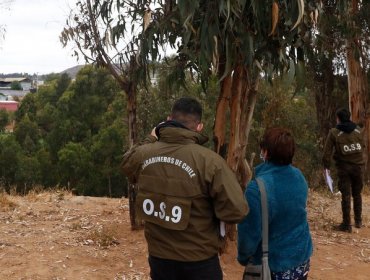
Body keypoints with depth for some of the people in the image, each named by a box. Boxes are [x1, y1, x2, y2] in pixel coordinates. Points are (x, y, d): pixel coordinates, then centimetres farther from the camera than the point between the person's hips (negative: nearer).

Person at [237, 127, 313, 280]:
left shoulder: (258, 187, -28)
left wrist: (243, 256, -4)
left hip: (274, 266, -6)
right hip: (301, 259, 6)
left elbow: (250, 231, -23)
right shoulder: (299, 177, -4)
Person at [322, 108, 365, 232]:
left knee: (346, 195, 2)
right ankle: (358, 221, 25)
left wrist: (326, 165, 2)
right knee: (357, 194, 17)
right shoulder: (359, 130, 2)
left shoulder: (334, 133, -8)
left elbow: (327, 152, -8)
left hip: (343, 167, -3)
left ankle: (346, 224, 4)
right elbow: (362, 146, 6)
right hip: (358, 165, 3)